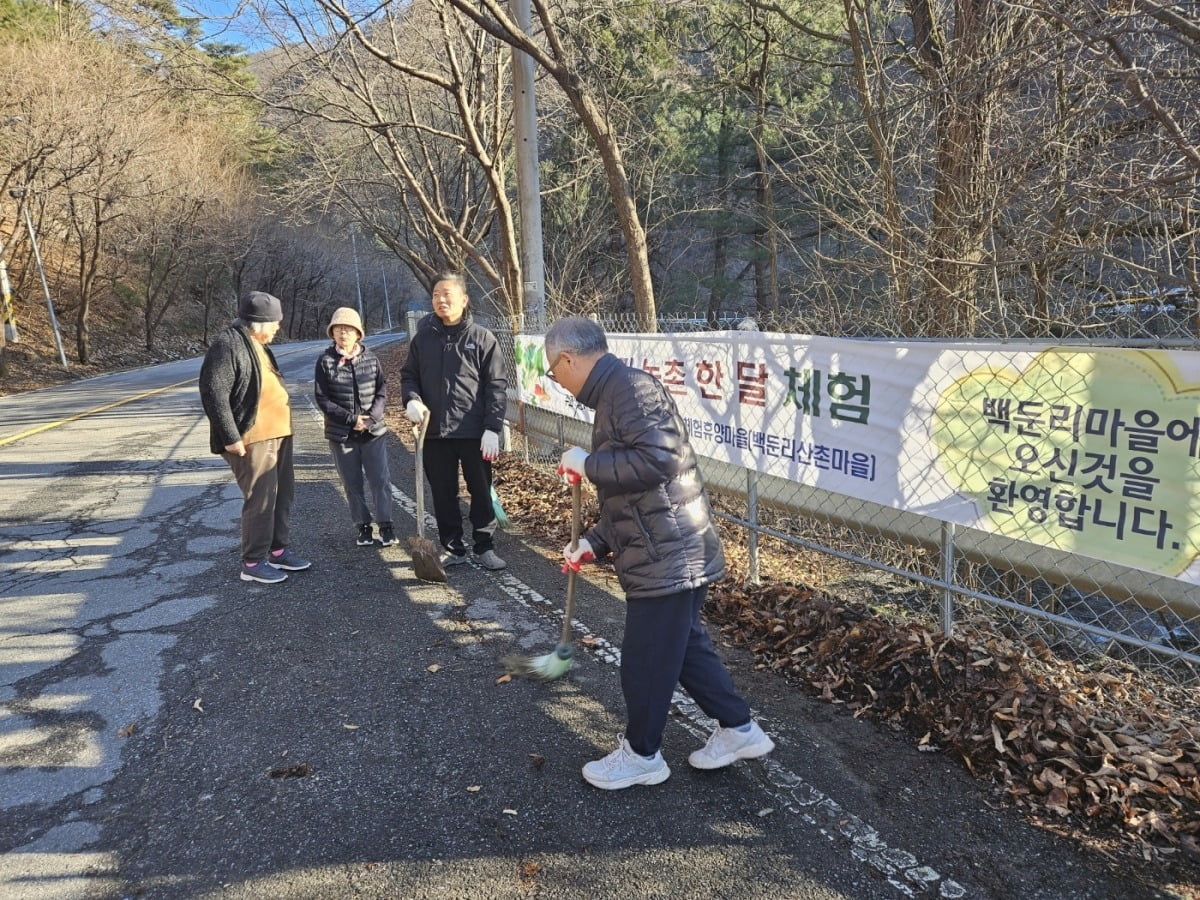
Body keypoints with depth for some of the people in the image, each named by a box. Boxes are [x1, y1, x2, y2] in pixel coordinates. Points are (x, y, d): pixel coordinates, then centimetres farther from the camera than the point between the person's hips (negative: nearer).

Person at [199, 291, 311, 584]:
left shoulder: (256, 344, 17)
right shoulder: (228, 344, -15)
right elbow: (213, 392, -20)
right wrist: (230, 437, -21)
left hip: (276, 434, 10)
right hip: (252, 438, -10)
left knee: (283, 495, 15)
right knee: (261, 498, -5)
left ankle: (277, 550, 28)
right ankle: (253, 562, 7)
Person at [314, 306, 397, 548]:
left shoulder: (371, 358, -1)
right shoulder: (325, 361, -6)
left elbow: (382, 392, 2)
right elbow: (322, 399, -7)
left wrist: (372, 417, -15)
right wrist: (351, 419, -15)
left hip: (374, 431, 1)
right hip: (341, 434, -1)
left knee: (381, 480, 1)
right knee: (352, 484, 9)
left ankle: (385, 525, 12)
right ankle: (362, 526, 21)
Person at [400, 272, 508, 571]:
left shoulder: (482, 338, -3)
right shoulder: (422, 338, 6)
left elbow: (497, 386, -5)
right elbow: (408, 375, 14)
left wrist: (492, 428, -12)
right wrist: (412, 400, -8)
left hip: (474, 433, -3)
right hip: (435, 432, 3)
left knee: (481, 493, 7)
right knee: (443, 495, 11)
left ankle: (485, 548, 19)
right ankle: (452, 548, 24)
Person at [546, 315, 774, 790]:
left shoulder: (631, 386, -16)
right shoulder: (615, 395, 16)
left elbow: (658, 461, -30)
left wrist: (587, 463, -18)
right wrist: (593, 542, 18)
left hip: (667, 559, -10)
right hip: (674, 555, 10)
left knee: (644, 662, 7)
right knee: (685, 646, 22)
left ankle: (641, 755, 27)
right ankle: (738, 729, 36)